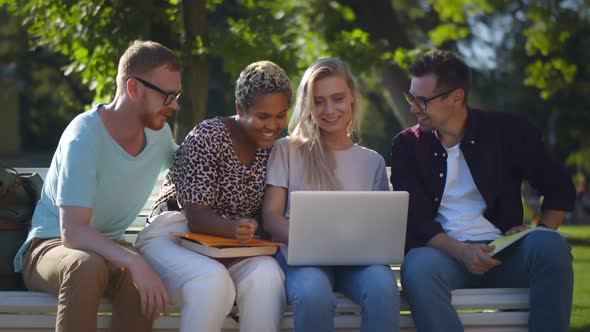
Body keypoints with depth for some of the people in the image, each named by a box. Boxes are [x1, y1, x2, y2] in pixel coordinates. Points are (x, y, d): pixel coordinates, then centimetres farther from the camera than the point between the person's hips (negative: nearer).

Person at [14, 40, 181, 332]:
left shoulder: (158, 131, -1)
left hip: (108, 248, 5)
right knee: (87, 266, -41)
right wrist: (132, 260, -46)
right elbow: (72, 232, -30)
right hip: (49, 247, -5)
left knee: (139, 281, -33)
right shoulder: (85, 135, -22)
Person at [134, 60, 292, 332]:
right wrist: (234, 228, -41)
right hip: (176, 235, -5)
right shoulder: (207, 137, -12)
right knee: (212, 280, -38)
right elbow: (196, 216, -20)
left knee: (266, 273, -31)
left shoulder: (273, 146, 8)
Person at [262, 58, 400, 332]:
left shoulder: (372, 162, 21)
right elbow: (271, 216, 4)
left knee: (383, 287, -35)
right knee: (313, 293, -39)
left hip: (356, 259, 2)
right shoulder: (288, 150, 13)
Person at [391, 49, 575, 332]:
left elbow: (559, 189, 12)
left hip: (504, 253, 0)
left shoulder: (505, 131, 6)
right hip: (444, 254, 0)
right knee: (418, 267, -36)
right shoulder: (408, 145, 8)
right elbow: (414, 219, -2)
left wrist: (541, 234, -6)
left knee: (551, 247, -32)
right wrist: (461, 252, -19)